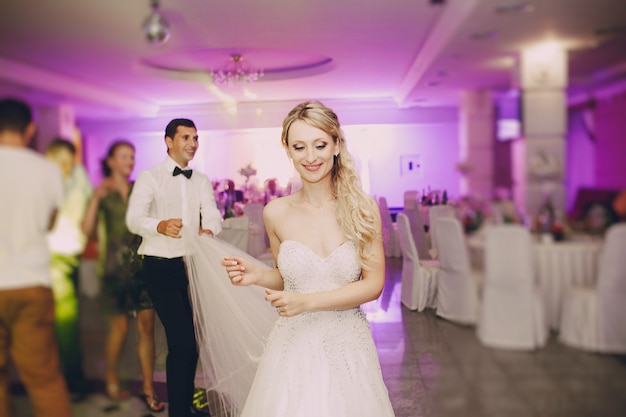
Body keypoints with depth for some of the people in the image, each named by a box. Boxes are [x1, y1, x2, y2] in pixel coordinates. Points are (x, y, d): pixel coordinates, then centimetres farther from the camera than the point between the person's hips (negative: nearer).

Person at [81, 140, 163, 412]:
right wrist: (96, 199, -15)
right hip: (117, 265, -2)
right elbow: (88, 229, -7)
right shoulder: (103, 192, 4)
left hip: (143, 263, 2)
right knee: (120, 327, 6)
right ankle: (111, 380, 29)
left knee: (146, 326, 0)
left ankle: (148, 389, 8)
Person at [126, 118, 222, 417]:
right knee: (182, 341, -12)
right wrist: (160, 225, -38)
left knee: (194, 338, 14)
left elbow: (212, 215, -1)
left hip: (194, 264, 5)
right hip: (163, 268, -5)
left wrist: (209, 229, -25)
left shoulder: (202, 180, 11)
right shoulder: (150, 177, -3)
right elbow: (134, 218, -16)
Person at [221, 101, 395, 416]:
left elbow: (374, 284, -7)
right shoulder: (276, 213, -5)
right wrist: (258, 276, -12)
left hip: (348, 346, 0)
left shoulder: (363, 208, -7)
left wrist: (309, 301, -16)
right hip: (294, 345, 1)